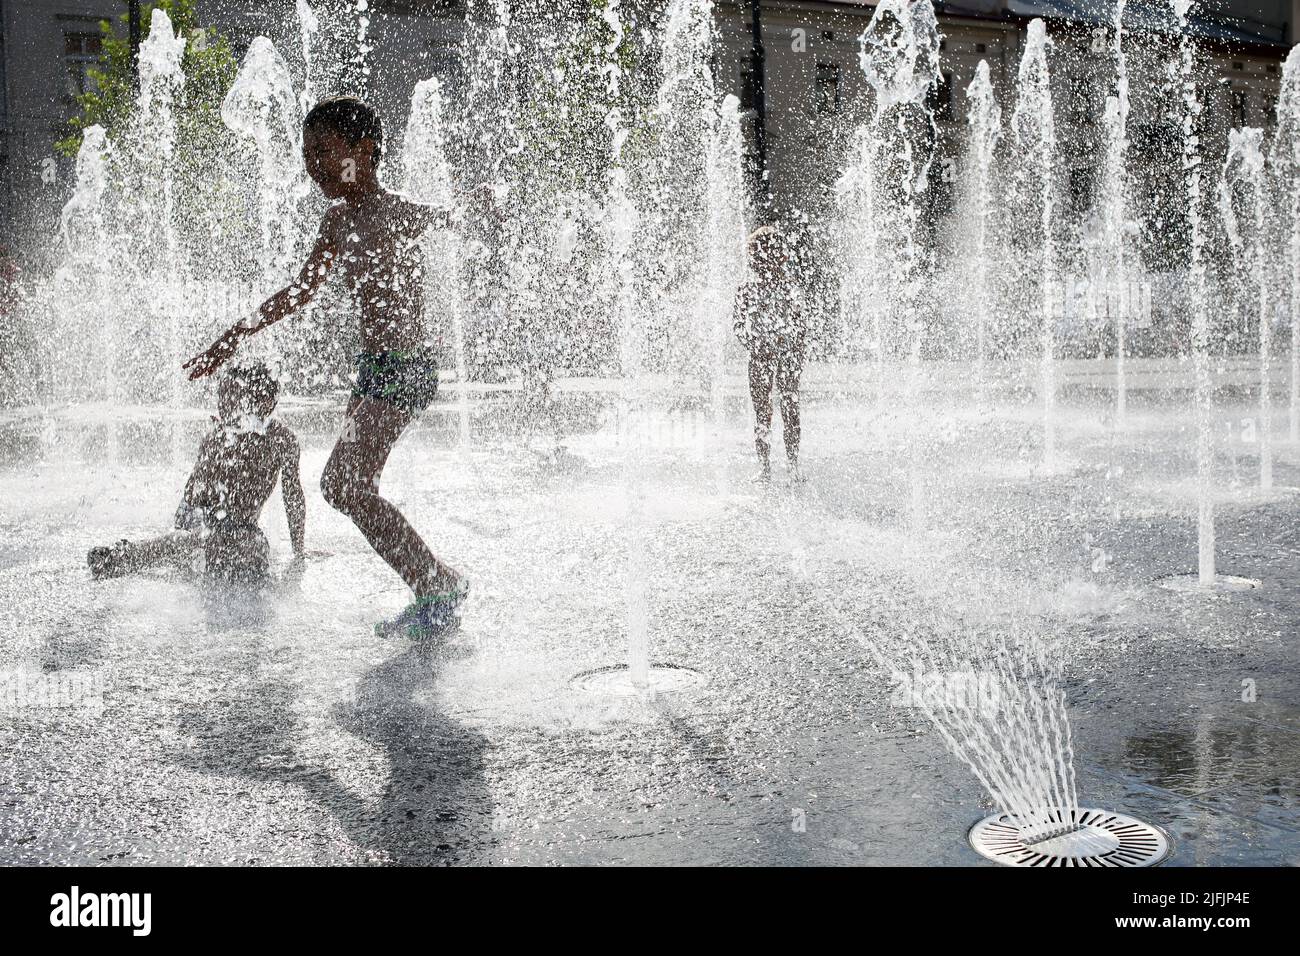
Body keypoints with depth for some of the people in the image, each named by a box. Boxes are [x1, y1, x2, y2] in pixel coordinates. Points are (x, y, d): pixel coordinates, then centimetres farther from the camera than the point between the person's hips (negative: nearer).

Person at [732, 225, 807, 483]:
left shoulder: (791, 286, 6)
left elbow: (800, 323, 9)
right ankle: (764, 466, 7)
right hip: (760, 359, 0)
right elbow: (740, 326, 2)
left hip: (788, 358, 0)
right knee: (762, 412, 1)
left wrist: (797, 353, -1)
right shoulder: (746, 289, 3)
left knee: (790, 410, -1)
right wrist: (755, 346, -12)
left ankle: (793, 464, 5)